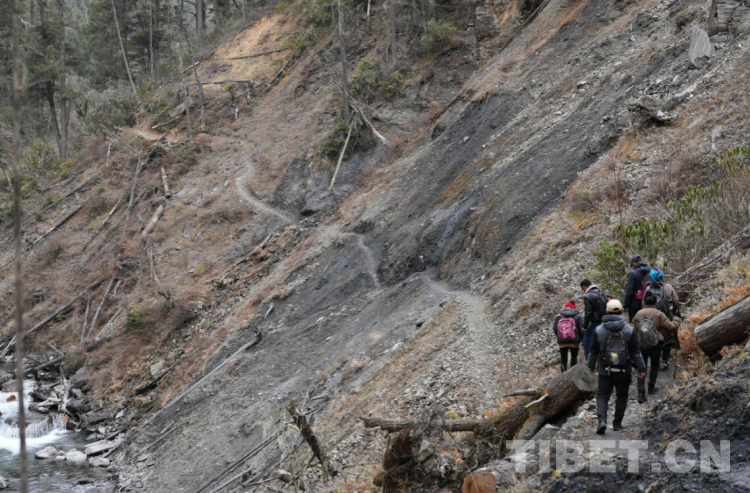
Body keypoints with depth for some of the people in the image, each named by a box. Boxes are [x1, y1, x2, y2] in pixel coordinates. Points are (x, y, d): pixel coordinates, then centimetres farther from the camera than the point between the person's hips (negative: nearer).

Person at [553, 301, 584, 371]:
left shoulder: (558, 316, 5)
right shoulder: (577, 316, -1)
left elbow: (555, 328, -1)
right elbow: (581, 329, -8)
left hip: (562, 342, 2)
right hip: (574, 341, -1)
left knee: (563, 358, 12)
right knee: (574, 357, 15)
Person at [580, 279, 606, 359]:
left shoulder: (588, 296, -14)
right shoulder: (601, 293, 9)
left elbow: (588, 313, -15)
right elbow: (606, 308, 12)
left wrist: (585, 326, -6)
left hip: (595, 322, -8)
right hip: (604, 322, 8)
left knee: (587, 342, 1)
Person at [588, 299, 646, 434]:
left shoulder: (599, 330, -4)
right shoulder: (629, 330, -7)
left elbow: (594, 351, 4)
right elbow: (635, 352, -5)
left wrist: (591, 365, 18)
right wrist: (641, 368, 3)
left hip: (605, 370, 0)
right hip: (624, 371, 0)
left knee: (602, 395, 5)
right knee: (622, 396, 14)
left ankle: (602, 420, -16)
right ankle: (617, 424, 17)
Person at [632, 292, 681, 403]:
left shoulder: (638, 314, 5)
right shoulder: (658, 314, -7)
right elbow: (671, 327, -8)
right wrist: (676, 320, 11)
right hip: (655, 344, -2)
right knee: (655, 365, 23)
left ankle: (641, 393, -7)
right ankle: (651, 387, 31)